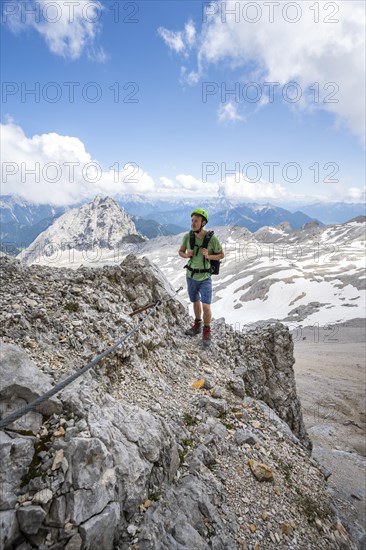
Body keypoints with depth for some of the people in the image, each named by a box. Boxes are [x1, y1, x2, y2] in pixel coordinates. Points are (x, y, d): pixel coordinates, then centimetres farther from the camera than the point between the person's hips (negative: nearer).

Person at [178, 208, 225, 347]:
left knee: (206, 306, -9)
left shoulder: (212, 239, -18)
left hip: (205, 278, -3)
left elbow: (221, 255, -6)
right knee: (196, 302, 20)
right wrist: (186, 255, -17)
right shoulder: (187, 236, -10)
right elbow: (180, 251, 6)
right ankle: (197, 325, 41)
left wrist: (208, 256, -24)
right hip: (191, 276, 4)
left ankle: (206, 332, 15)